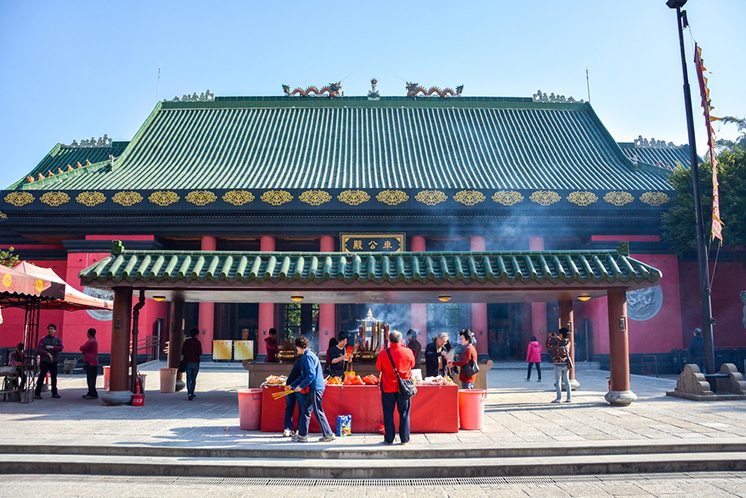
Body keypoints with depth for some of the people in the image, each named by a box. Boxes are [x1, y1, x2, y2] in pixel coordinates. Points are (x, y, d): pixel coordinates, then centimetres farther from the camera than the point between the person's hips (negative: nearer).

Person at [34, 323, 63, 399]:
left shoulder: (57, 339, 8)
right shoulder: (43, 339, 0)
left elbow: (61, 348, -6)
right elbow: (39, 350, -9)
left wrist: (52, 347, -16)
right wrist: (47, 353, -19)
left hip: (54, 361, 3)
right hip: (44, 361, -3)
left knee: (54, 377, 9)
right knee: (41, 377, -4)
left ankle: (54, 393, 18)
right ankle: (37, 393, 1)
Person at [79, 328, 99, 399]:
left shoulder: (91, 341, -17)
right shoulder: (94, 341, 17)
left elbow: (81, 348, -14)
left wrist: (83, 350, 7)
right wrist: (84, 351, 1)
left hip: (91, 363, -11)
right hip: (91, 363, 11)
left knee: (91, 379, -9)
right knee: (90, 379, 16)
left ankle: (93, 394, -9)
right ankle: (90, 393, 23)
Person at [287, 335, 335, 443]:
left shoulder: (308, 356, -14)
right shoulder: (307, 356, 17)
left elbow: (311, 375, -22)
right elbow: (304, 375, 23)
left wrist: (301, 386, -15)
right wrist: (292, 385, 24)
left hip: (315, 388, -10)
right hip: (312, 388, 10)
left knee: (318, 412, -2)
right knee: (305, 410, 13)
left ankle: (328, 435, 6)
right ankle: (302, 435, 19)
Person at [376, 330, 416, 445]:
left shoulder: (383, 353, -11)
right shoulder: (408, 352, -10)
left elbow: (378, 367, 5)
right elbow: (412, 364, 9)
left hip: (388, 388, -1)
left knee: (388, 414, 9)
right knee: (404, 413, 11)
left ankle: (389, 439, 12)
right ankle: (404, 439, 14)